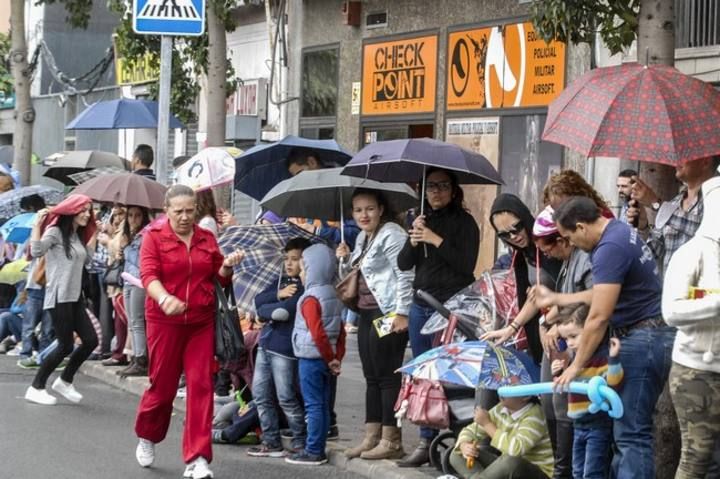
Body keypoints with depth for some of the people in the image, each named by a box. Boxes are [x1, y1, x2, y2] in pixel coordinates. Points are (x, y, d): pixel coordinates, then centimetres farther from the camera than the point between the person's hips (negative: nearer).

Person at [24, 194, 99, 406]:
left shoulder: (78, 236, 15)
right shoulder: (55, 232, -9)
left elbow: (86, 258, 18)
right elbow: (36, 251, -21)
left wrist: (94, 234, 23)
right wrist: (38, 224, -27)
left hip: (75, 297, 8)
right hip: (59, 297, -8)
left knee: (91, 341, 2)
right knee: (66, 346, -8)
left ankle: (65, 381, 19)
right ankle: (35, 388, 4)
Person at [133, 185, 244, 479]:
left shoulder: (207, 238, 8)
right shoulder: (154, 236, -3)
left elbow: (220, 279, 13)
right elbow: (148, 275, -16)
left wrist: (227, 267, -9)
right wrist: (164, 298, -35)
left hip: (201, 322, 3)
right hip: (164, 321, -3)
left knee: (201, 386, -4)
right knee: (163, 385, 7)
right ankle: (147, 437, 36)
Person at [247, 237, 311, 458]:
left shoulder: (305, 288, -11)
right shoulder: (282, 281, 14)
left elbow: (284, 311, -22)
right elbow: (258, 300, 4)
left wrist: (264, 312, -4)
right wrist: (278, 294, -13)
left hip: (285, 348, -8)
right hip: (266, 345, 8)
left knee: (287, 398, -1)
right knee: (260, 394, 10)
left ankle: (301, 443, 11)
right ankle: (271, 441, 18)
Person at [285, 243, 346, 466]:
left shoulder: (310, 299, -16)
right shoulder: (333, 296, 11)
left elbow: (317, 333, -23)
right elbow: (341, 332, 12)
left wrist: (330, 359, -15)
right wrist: (337, 357, 10)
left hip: (310, 358, -9)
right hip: (326, 359, 9)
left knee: (313, 405, -5)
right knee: (323, 405, 12)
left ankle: (313, 452, -2)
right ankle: (319, 449, 17)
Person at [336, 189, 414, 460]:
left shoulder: (391, 234, -11)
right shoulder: (362, 238, 17)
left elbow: (405, 274, -18)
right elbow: (356, 273, 29)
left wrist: (401, 313, -22)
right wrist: (345, 259, 8)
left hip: (389, 314, -10)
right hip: (367, 313, 10)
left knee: (387, 376, -7)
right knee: (371, 377, 11)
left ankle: (391, 441, -3)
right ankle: (372, 437, 16)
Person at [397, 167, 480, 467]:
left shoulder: (463, 221, -3)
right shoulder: (422, 220, 13)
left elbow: (467, 265, -13)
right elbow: (403, 264, 8)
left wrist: (436, 240, -17)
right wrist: (414, 240, -9)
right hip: (420, 306, 6)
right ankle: (426, 442, 9)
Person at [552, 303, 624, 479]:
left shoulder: (602, 355, -15)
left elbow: (613, 383, -25)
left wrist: (613, 359, -37)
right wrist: (557, 374, 5)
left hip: (599, 424, -9)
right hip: (579, 424, 9)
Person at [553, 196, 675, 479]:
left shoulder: (610, 248, -18)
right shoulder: (621, 231, 14)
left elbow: (599, 318, -20)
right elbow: (605, 297, 25)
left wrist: (576, 365, -13)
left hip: (643, 340, -10)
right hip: (648, 337, 10)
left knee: (631, 432, -11)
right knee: (629, 428, 11)